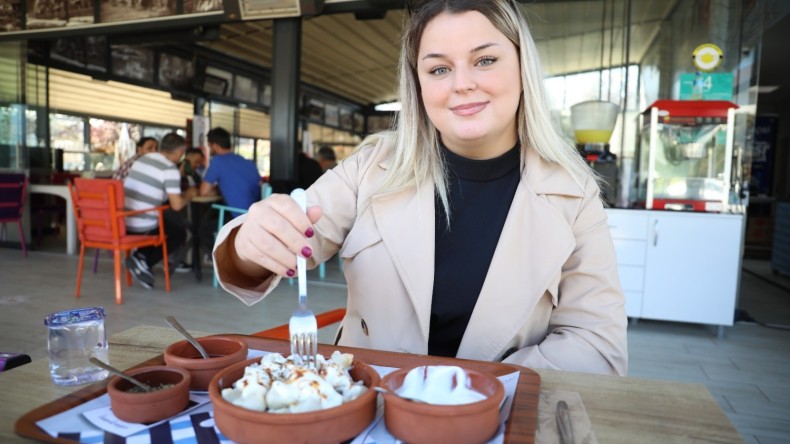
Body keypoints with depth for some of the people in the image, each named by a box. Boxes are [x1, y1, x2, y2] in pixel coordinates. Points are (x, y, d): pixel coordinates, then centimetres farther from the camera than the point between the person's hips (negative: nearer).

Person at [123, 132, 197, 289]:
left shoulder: (142, 160, 13)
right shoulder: (170, 169, -11)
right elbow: (177, 205, -15)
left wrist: (179, 192, 27)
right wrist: (189, 194, 6)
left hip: (123, 221, 7)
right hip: (143, 226, -7)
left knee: (173, 221, 30)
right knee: (180, 234, 18)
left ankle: (141, 254, 14)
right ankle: (143, 261, 2)